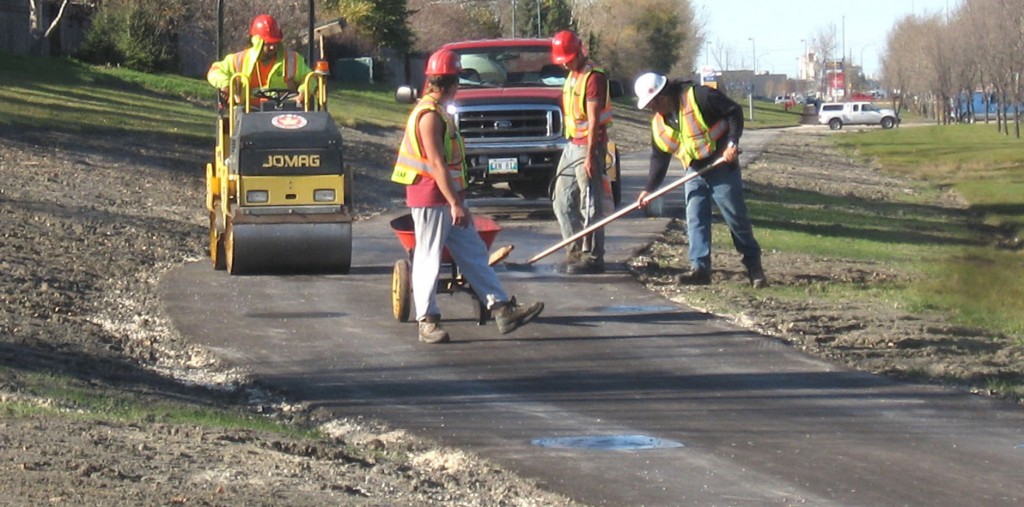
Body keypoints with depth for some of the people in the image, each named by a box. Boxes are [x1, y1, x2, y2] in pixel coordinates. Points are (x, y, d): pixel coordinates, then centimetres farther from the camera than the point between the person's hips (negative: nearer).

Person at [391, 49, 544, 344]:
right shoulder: (429, 115, -17)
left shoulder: (436, 111, 16)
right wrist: (455, 204, -24)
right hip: (431, 199, -11)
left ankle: (502, 309, 7)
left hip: (447, 198, 11)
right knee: (428, 260, -2)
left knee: (474, 255, 8)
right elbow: (436, 164, -22)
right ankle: (427, 322, 3)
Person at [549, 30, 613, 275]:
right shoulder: (572, 76, 16)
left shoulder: (593, 77, -13)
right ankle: (576, 253, 17)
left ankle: (592, 257, -5)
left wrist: (590, 155, -21)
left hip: (589, 146, -10)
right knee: (562, 202, 11)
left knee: (590, 205, -7)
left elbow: (593, 120, -18)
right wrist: (572, 146, 14)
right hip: (571, 145, 10)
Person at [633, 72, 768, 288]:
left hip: (722, 167, -7)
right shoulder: (659, 124, 6)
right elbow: (659, 158, 10)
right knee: (695, 221, -4)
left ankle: (754, 267, 10)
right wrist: (649, 189, 2)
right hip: (694, 173, 7)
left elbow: (734, 112, -14)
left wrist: (732, 143, -22)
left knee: (736, 218, -1)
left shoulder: (699, 97, -16)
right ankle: (700, 268, -4)